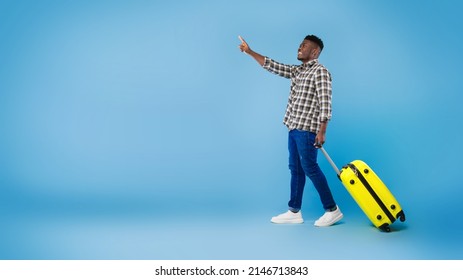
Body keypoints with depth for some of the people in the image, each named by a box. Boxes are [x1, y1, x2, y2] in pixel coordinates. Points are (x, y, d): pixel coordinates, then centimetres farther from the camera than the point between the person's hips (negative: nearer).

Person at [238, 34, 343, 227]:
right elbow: (272, 66, 21)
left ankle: (332, 210, 4)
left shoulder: (320, 71, -8)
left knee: (310, 168, -7)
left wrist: (322, 131, -22)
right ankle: (294, 212, 14)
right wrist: (250, 52, 17)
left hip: (307, 129, -9)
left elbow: (325, 102, -16)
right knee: (296, 169, 9)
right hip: (294, 128, 9)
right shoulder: (296, 71, 17)